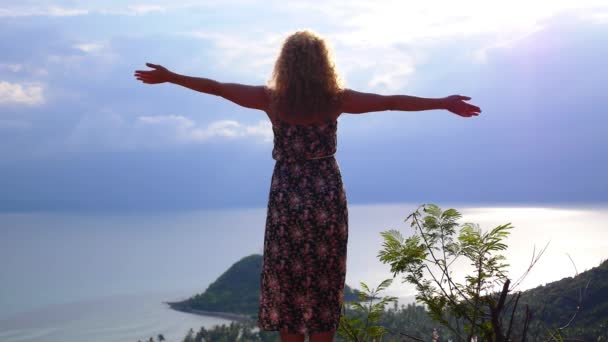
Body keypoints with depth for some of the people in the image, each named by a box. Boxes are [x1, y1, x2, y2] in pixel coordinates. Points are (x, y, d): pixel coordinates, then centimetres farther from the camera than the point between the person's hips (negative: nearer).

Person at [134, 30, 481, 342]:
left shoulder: (272, 99, -7)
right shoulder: (336, 100, -6)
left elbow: (217, 87, 1)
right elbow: (392, 102, -1)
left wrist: (169, 77, 13)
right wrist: (445, 103, 7)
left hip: (288, 199, 0)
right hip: (327, 198, 1)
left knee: (287, 281, 10)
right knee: (324, 282, 10)